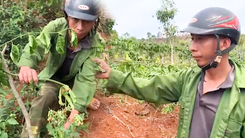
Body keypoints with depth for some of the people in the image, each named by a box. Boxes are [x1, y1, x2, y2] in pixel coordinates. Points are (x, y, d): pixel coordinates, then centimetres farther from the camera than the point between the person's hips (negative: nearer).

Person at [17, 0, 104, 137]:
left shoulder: (96, 43, -27)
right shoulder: (56, 27, -27)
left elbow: (86, 77, -29)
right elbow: (37, 46, -39)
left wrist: (77, 109, -41)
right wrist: (26, 65, -63)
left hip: (73, 81, 1)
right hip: (53, 77, 0)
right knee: (44, 97, -27)